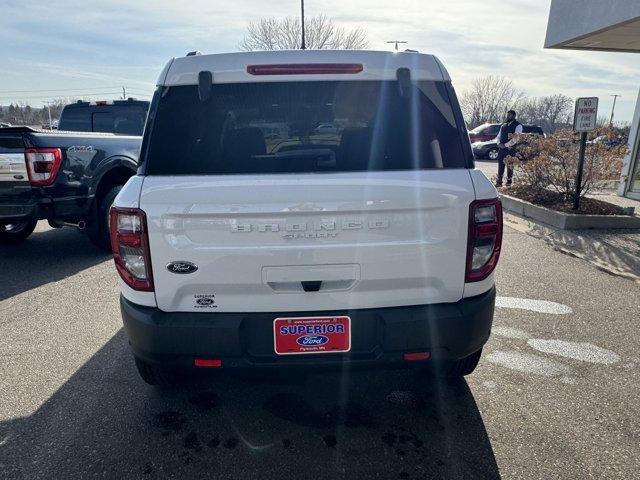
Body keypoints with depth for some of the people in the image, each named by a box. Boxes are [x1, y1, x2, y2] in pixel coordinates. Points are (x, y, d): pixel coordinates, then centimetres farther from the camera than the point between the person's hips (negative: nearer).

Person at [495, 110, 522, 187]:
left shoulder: (518, 125, -3)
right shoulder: (503, 125, 16)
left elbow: (516, 139, -13)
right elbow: (498, 136, 19)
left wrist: (505, 145, -15)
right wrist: (499, 143, -1)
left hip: (510, 149, -5)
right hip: (501, 148, 5)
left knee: (510, 166, 0)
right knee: (500, 165, 3)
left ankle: (509, 182, 8)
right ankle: (499, 181, 7)